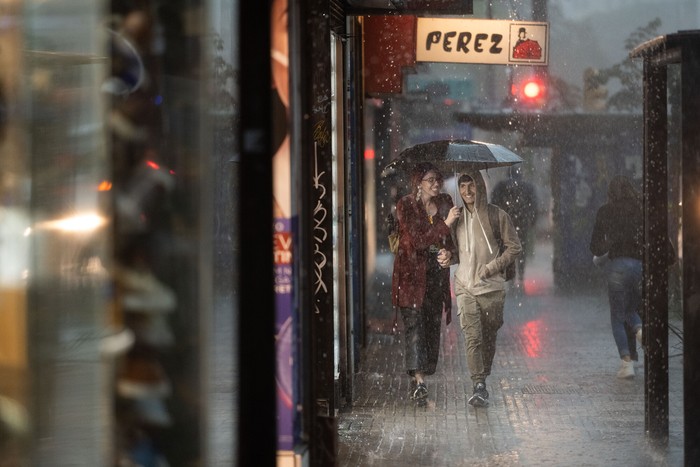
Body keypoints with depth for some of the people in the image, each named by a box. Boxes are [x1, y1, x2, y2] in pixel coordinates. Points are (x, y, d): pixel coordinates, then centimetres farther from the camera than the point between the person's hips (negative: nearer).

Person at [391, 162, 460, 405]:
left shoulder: (445, 203, 9)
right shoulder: (406, 206, -6)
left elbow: (451, 239, 18)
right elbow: (417, 239, -15)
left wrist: (448, 252, -3)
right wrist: (445, 224, -21)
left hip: (437, 273, 5)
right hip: (412, 273, -5)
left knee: (433, 325, 4)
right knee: (414, 324, -14)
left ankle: (420, 377, 15)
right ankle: (419, 380, -23)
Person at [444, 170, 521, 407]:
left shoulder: (496, 215, -2)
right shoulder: (457, 217, 10)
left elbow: (514, 247, 0)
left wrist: (492, 268, -10)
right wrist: (450, 256, 0)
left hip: (492, 287, -2)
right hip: (465, 287, 2)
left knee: (489, 337, 7)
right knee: (472, 337, -11)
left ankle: (483, 378, 23)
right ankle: (479, 386, -16)